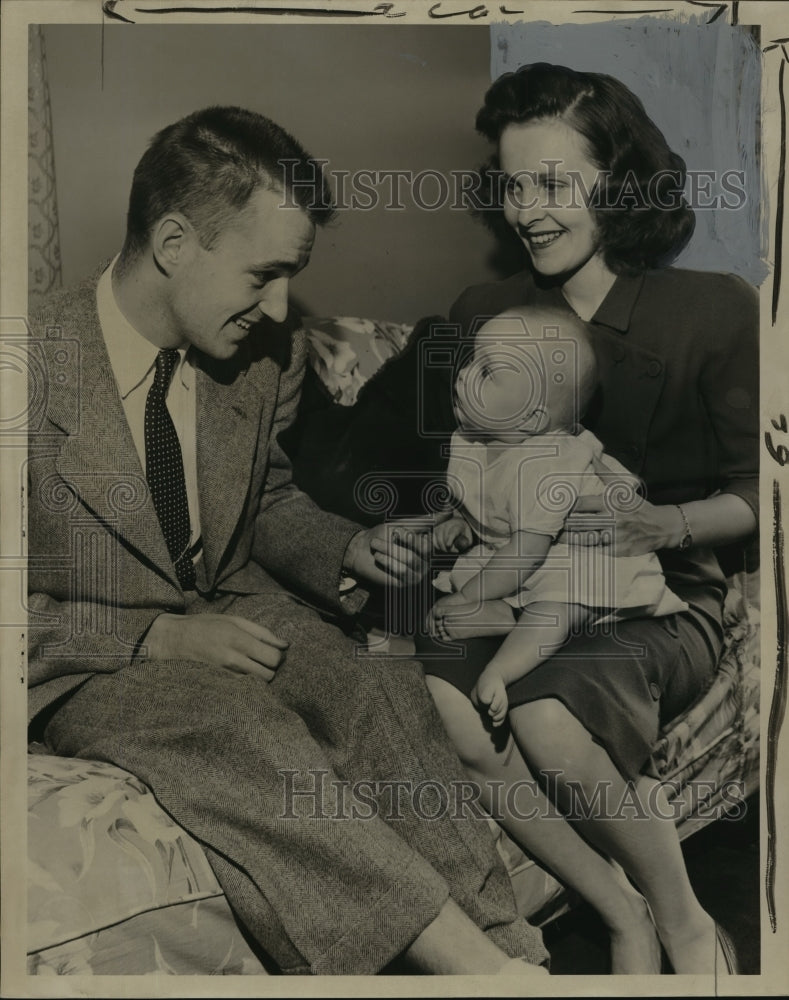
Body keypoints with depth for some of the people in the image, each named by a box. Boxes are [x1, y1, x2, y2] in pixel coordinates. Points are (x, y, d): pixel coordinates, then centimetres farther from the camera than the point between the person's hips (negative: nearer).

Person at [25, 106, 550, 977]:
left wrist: (347, 551, -5)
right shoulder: (40, 371, -19)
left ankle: (512, 944, -21)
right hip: (87, 664, -4)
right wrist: (158, 638, -23)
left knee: (378, 686, -24)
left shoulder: (267, 353, -3)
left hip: (230, 607, 5)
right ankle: (477, 964, -29)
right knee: (237, 722, -33)